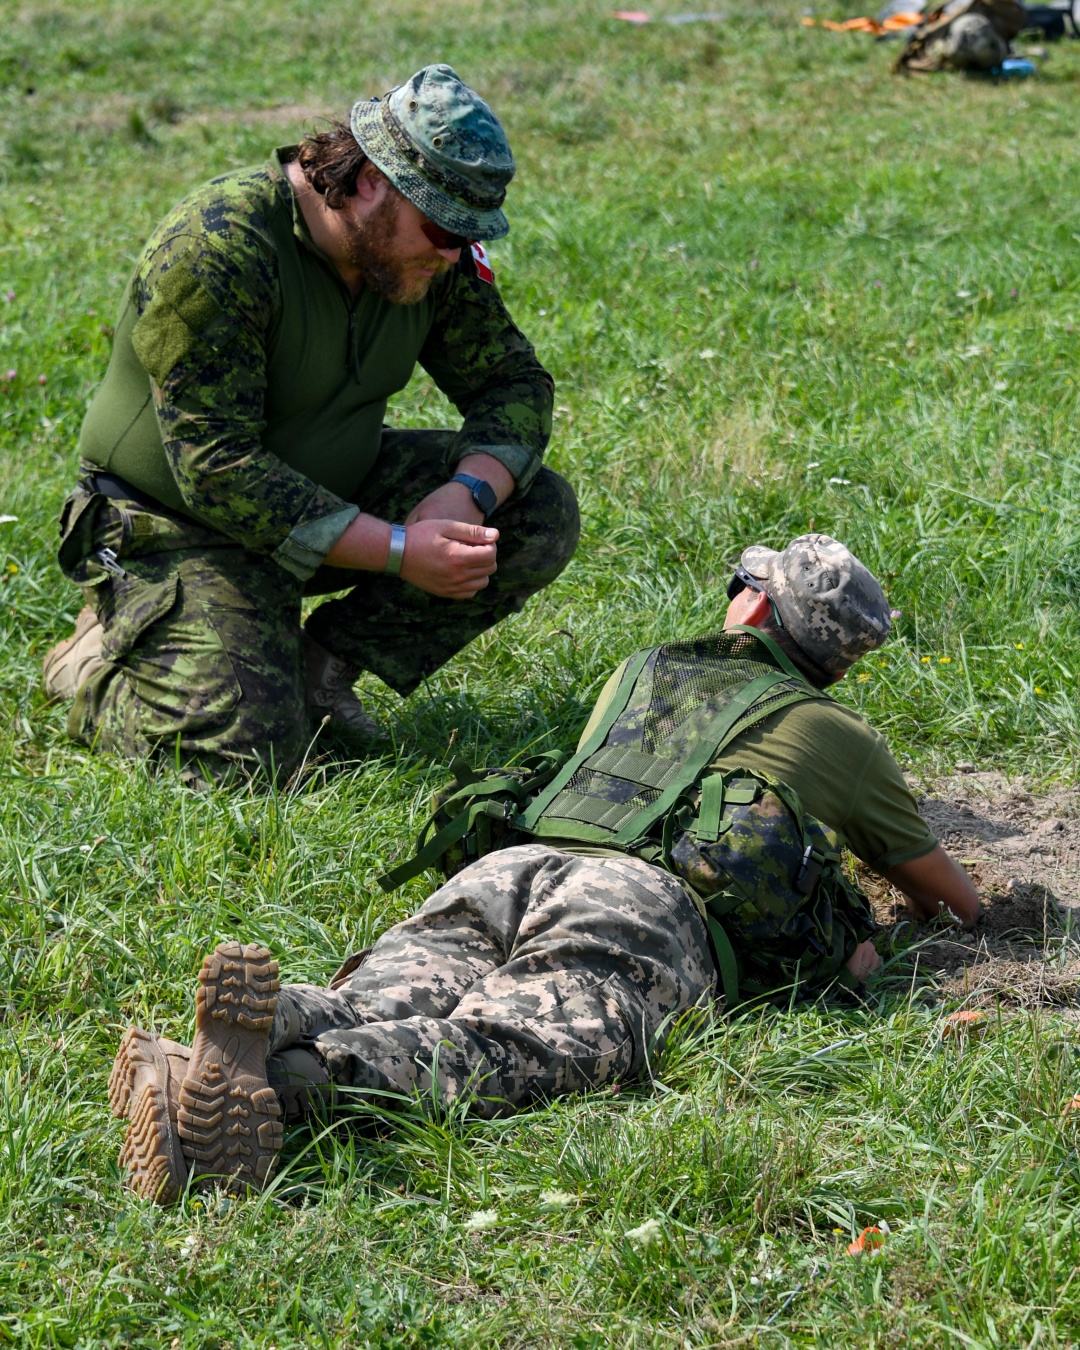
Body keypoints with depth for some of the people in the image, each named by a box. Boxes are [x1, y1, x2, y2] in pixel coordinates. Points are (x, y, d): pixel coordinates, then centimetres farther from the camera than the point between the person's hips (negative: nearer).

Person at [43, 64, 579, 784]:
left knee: (542, 514, -8)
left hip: (336, 493, 7)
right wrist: (400, 551, -34)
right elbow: (217, 472, -31)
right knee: (247, 749, -24)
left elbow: (516, 382, 1)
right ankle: (101, 663, 8)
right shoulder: (215, 252, -29)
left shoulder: (433, 252, -7)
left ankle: (322, 663, 2)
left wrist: (466, 494, -23)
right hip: (178, 522, -7)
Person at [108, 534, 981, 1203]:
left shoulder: (642, 676, 40)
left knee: (374, 1012, -20)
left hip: (510, 866, 5)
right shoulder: (843, 740, 29)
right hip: (653, 905, -4)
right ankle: (288, 1076, -59)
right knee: (491, 1053, -29)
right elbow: (958, 904, 41)